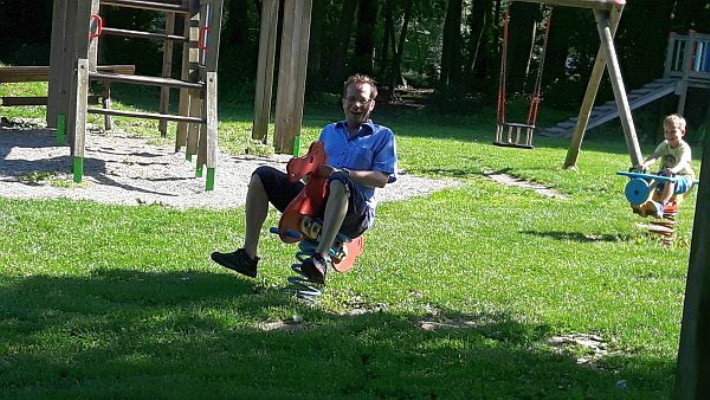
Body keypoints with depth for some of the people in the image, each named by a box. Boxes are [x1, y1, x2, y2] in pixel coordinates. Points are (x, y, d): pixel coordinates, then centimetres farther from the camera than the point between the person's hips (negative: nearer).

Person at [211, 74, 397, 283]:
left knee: (340, 182, -39)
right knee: (263, 176, -5)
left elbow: (381, 179, -5)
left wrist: (338, 172, -17)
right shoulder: (329, 131, 27)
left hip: (356, 213, -6)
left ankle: (321, 259, -51)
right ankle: (248, 255, -13)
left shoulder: (382, 136, 10)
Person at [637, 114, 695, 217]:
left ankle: (661, 205, -50)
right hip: (665, 174, 7)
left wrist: (674, 170, -60)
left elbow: (682, 163, -36)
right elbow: (654, 156, -16)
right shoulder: (664, 145, 0)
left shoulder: (684, 148, -16)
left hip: (683, 177, -7)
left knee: (670, 181, -38)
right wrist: (645, 164, -40)